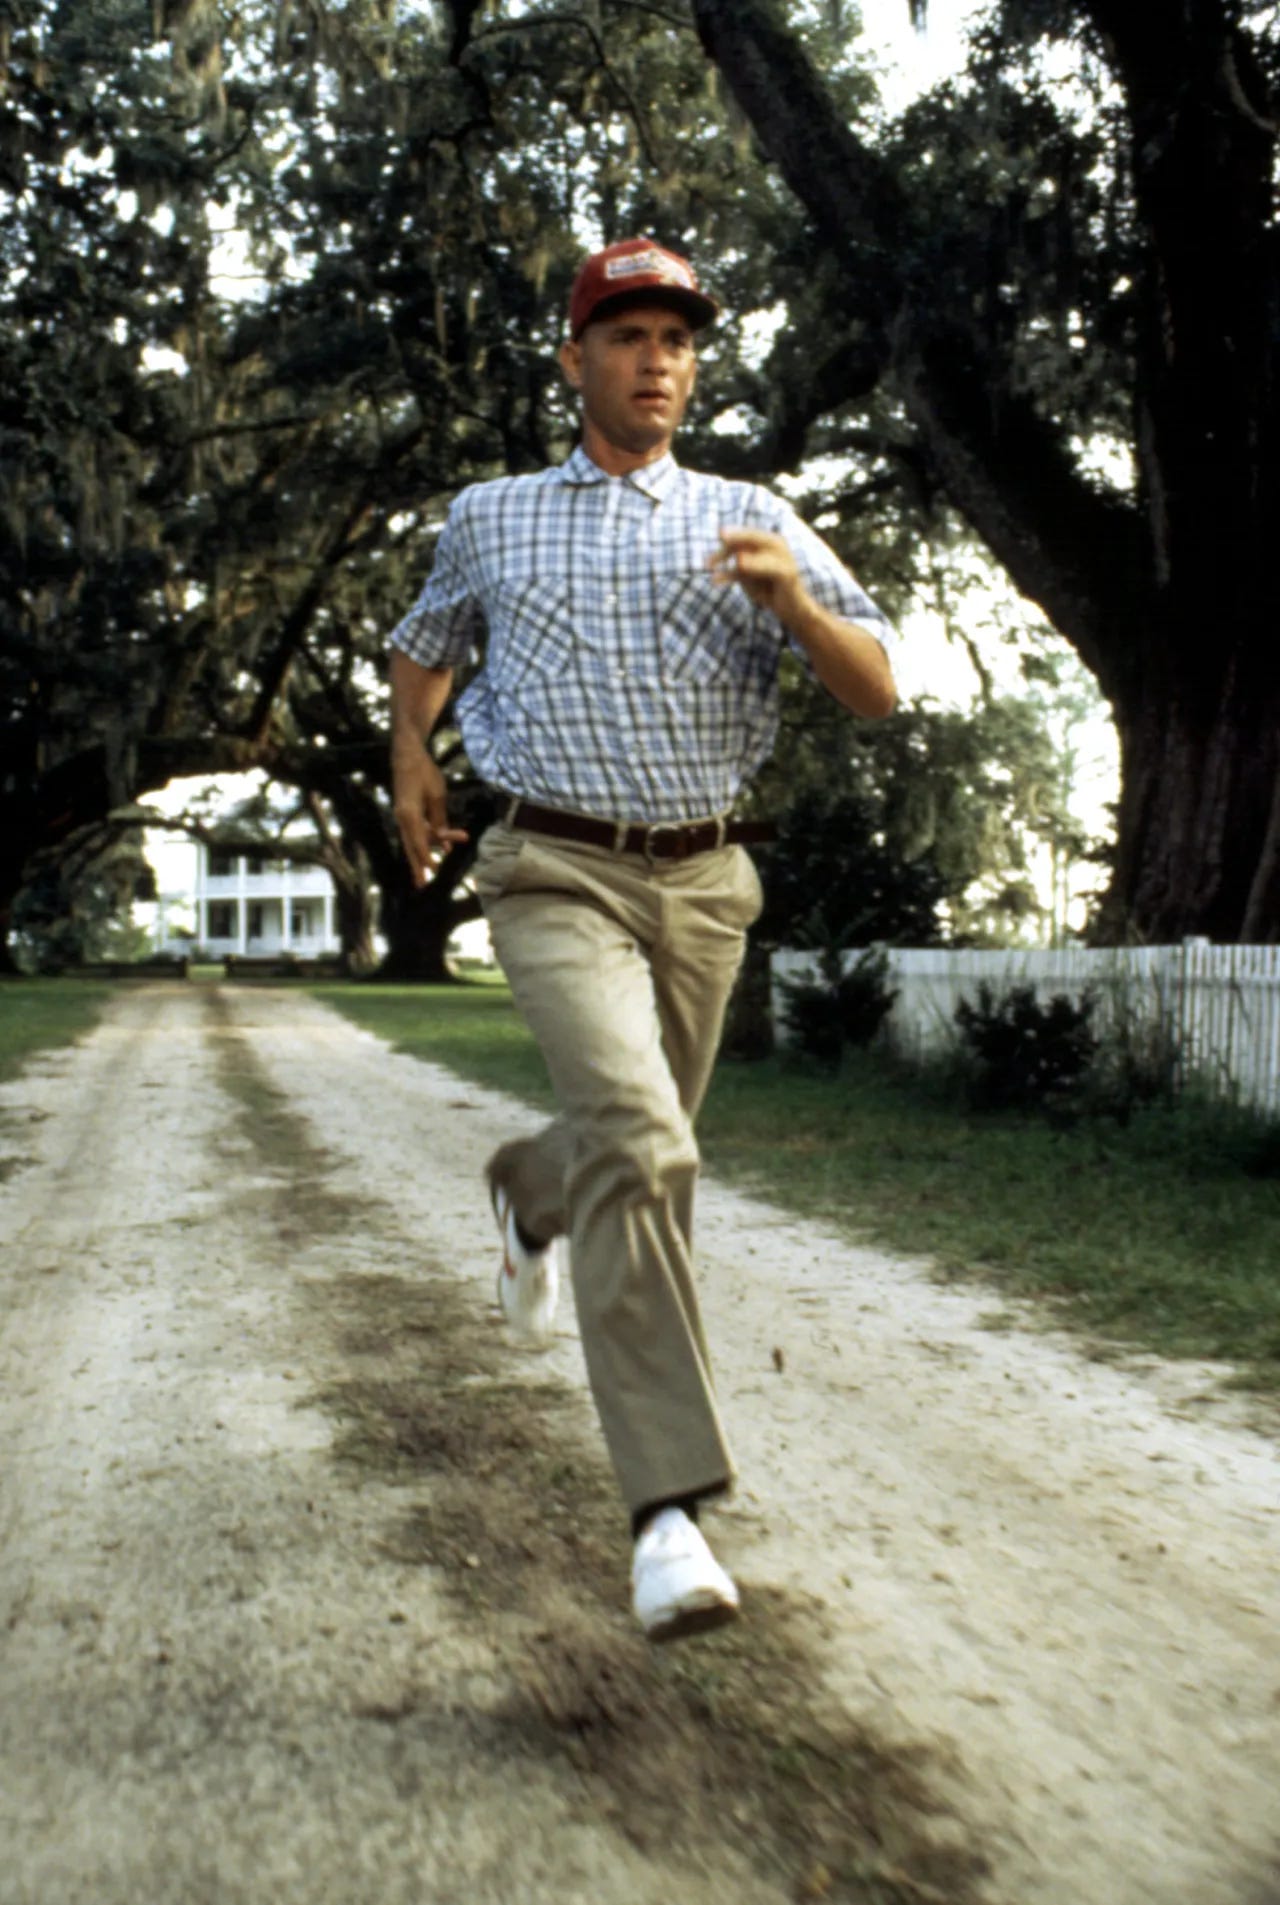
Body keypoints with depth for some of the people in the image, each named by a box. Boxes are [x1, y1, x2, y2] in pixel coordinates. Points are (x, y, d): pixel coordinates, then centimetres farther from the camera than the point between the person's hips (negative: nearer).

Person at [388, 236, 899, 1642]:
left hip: (705, 882, 3)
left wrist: (791, 598, -17)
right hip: (558, 873, -3)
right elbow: (425, 641, 31)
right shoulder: (490, 518, 12)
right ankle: (669, 1508, -25)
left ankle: (529, 1193, 53)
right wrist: (409, 753, 15)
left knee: (640, 1145, 15)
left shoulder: (751, 519, 10)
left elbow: (878, 691, 2)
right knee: (639, 1140, -24)